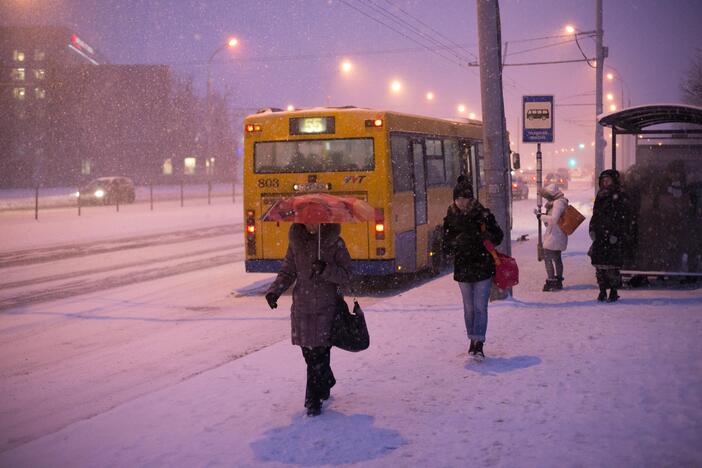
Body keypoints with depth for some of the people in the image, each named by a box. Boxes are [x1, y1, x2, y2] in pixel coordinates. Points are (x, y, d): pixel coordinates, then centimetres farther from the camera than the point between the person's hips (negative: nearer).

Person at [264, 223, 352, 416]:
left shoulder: (335, 243, -2)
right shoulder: (296, 242, 6)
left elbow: (346, 275, -3)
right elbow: (287, 271, 11)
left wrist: (326, 270, -21)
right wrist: (274, 291, -5)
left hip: (325, 308, -3)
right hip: (301, 308, 3)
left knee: (319, 352, -7)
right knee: (309, 353, 7)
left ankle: (313, 400, 2)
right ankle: (326, 383, 33)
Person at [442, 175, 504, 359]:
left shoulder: (483, 214, -7)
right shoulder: (450, 218, 2)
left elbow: (498, 236, 0)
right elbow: (446, 246, 4)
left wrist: (486, 237, -21)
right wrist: (456, 242, -18)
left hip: (483, 267, -3)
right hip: (462, 268, 3)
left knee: (480, 306, -7)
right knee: (469, 307, 12)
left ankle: (479, 344, -6)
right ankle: (473, 340, 24)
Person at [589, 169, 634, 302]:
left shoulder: (621, 197, -4)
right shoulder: (600, 196, 16)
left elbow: (625, 218, -8)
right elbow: (595, 215, 23)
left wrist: (618, 235, -14)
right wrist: (592, 230, 12)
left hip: (614, 238, -6)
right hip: (600, 237, 6)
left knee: (612, 266, -8)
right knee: (599, 264, 5)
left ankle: (613, 292, 2)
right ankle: (602, 291, 13)